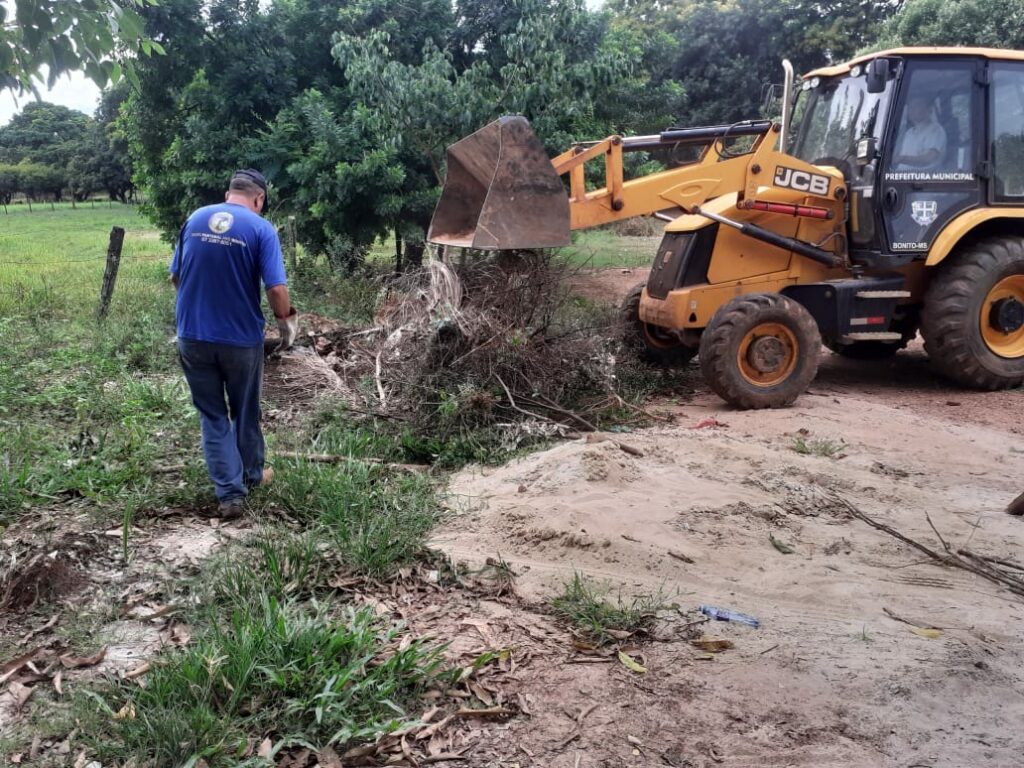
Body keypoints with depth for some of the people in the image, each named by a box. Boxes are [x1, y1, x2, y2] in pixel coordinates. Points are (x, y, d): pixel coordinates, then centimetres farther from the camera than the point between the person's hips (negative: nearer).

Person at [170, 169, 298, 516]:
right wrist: (286, 324, 2)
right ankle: (251, 475, 37)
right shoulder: (261, 229, -9)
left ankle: (230, 493, 10)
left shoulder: (194, 219, 3)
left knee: (212, 415, 12)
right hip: (241, 338, -2)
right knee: (245, 411, 17)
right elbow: (277, 290, -16)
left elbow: (176, 277, 11)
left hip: (192, 335, 3)